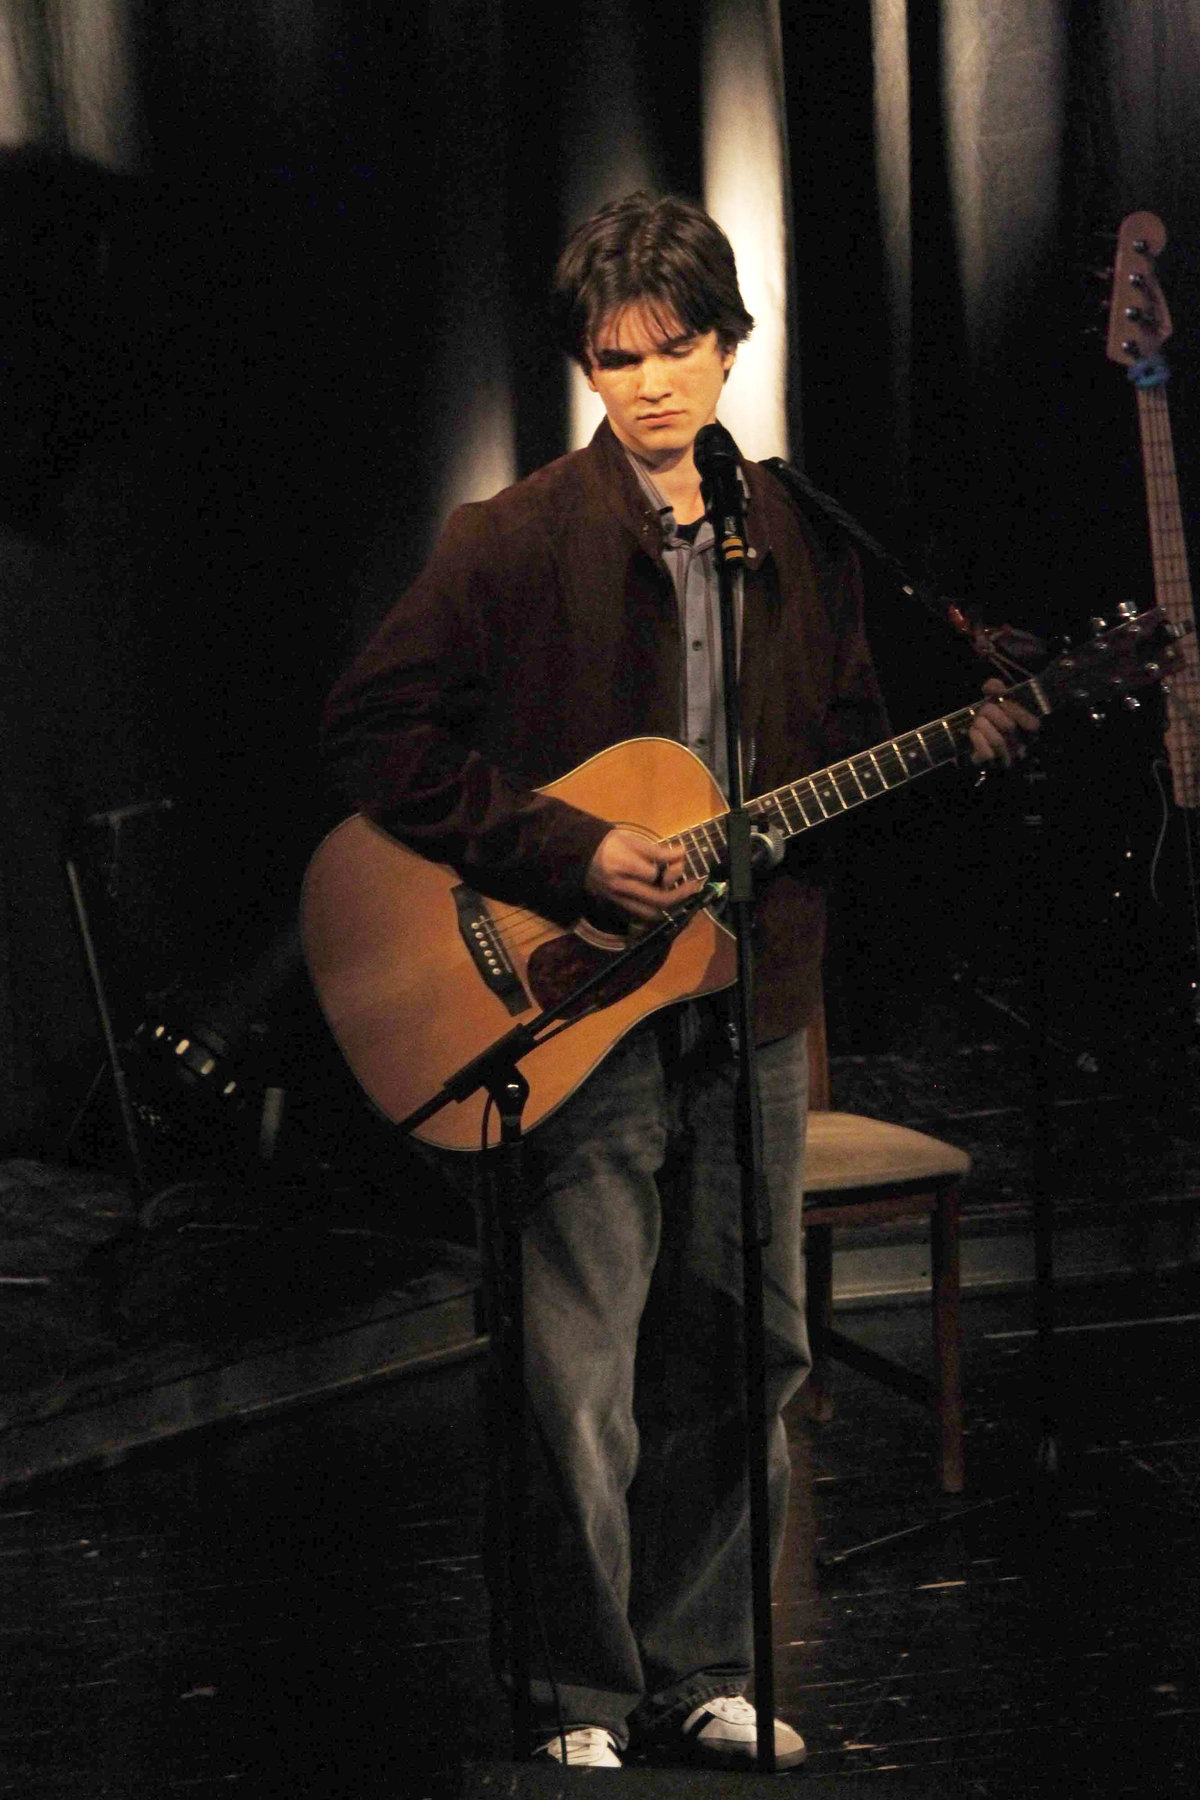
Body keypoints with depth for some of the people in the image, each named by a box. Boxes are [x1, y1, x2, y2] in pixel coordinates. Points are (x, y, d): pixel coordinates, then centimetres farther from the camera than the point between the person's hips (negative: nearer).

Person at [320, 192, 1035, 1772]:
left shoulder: (798, 545, 9)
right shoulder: (516, 543, -6)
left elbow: (845, 748, 17)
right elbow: (374, 735, -11)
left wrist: (961, 749, -4)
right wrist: (568, 857, -17)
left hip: (749, 1008, 5)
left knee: (744, 1358, 10)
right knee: (585, 1384, -5)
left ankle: (698, 1677, 24)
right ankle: (584, 1699, 10)